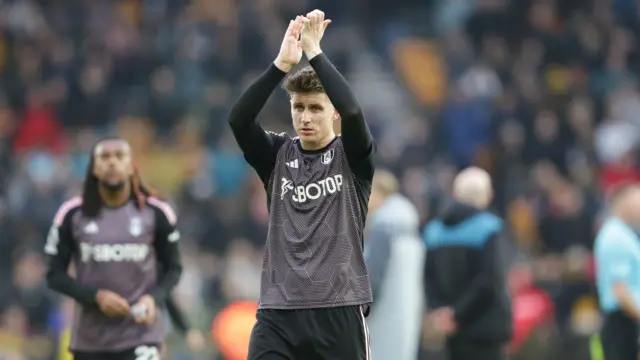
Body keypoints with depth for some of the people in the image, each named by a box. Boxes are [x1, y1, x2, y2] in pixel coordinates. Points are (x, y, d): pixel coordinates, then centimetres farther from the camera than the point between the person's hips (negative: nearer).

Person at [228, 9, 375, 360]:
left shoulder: (351, 157, 2)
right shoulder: (277, 155, 8)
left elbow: (352, 112, -19)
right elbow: (238, 119, -10)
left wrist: (314, 51, -19)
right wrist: (281, 63, -20)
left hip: (339, 312, -2)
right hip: (278, 312, 2)